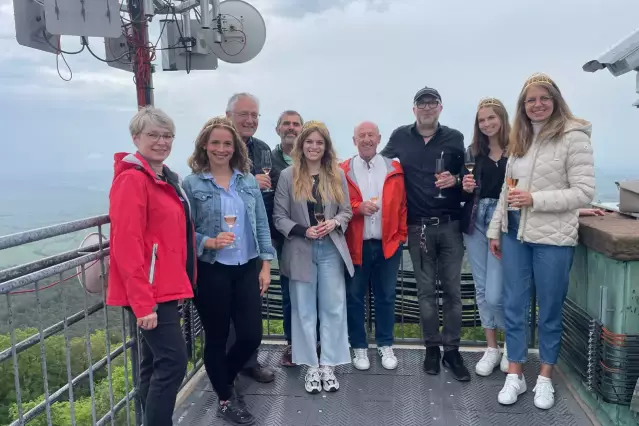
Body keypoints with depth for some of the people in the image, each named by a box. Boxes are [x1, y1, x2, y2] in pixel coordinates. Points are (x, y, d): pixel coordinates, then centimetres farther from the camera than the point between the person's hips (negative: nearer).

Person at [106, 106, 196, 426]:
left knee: (154, 364, 16)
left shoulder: (166, 178, 14)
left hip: (165, 288, 9)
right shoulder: (132, 179, -15)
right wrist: (143, 302, -24)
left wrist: (179, 284, 18)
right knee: (173, 362, -8)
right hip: (149, 293, -9)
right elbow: (127, 245, -22)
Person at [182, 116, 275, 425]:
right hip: (211, 272, -3)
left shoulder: (249, 182, 5)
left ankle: (225, 380, 37)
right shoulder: (191, 184, -5)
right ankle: (226, 399, 32)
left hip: (247, 269, 4)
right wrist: (209, 242, -23)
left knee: (251, 335, 6)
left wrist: (265, 265, 2)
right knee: (217, 338, 10)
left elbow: (262, 225, 6)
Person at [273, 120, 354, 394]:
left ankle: (328, 365, 19)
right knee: (304, 310, 7)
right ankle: (311, 367, 20)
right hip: (301, 251, -1)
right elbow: (279, 217, -3)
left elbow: (346, 211, 8)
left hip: (331, 250, 2)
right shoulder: (288, 176, -2)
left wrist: (334, 223, -13)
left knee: (333, 308, 5)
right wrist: (303, 230, -17)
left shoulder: (337, 175, 4)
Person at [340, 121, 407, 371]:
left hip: (388, 244, 1)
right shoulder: (343, 171, -1)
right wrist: (357, 208, -19)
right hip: (355, 246, -1)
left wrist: (401, 236, 1)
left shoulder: (394, 170, 4)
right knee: (354, 298, 8)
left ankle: (385, 346, 27)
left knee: (386, 296, 12)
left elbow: (402, 205, 5)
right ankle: (359, 348, 23)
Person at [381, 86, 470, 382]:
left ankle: (452, 350, 15)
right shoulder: (400, 137, 5)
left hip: (450, 224, 0)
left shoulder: (455, 138, 4)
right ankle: (432, 348, 21)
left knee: (452, 289, 3)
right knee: (426, 290, 8)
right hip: (418, 226, 0)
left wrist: (455, 180, -13)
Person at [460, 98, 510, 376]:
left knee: (495, 294, -6)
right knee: (481, 290, 10)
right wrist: (466, 188, -6)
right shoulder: (473, 151, 8)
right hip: (475, 222, 5)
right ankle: (492, 348, 26)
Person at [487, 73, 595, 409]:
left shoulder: (573, 137, -9)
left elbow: (584, 192, -13)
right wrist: (495, 229, 11)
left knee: (549, 309, 9)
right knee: (513, 305, 10)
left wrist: (534, 199, -19)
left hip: (552, 238, -5)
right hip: (515, 234, 5)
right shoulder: (520, 139, 10)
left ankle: (545, 378, 26)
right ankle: (515, 375, 23)